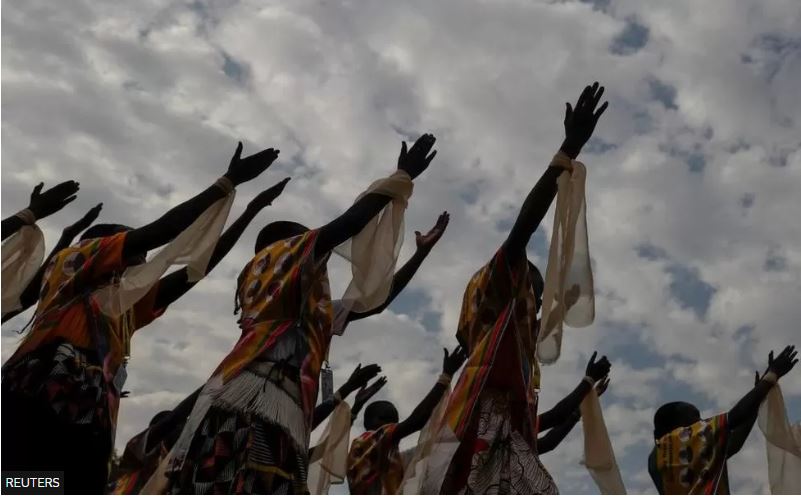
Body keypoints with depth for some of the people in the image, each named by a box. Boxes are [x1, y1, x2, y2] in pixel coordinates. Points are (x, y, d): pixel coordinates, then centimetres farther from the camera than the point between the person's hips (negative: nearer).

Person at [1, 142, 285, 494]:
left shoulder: (127, 304, 29)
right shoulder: (70, 263, 13)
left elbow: (198, 267, 27)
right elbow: (161, 232, 2)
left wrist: (251, 211, 28)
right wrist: (229, 182, 5)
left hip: (89, 435, 7)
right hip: (31, 415, -7)